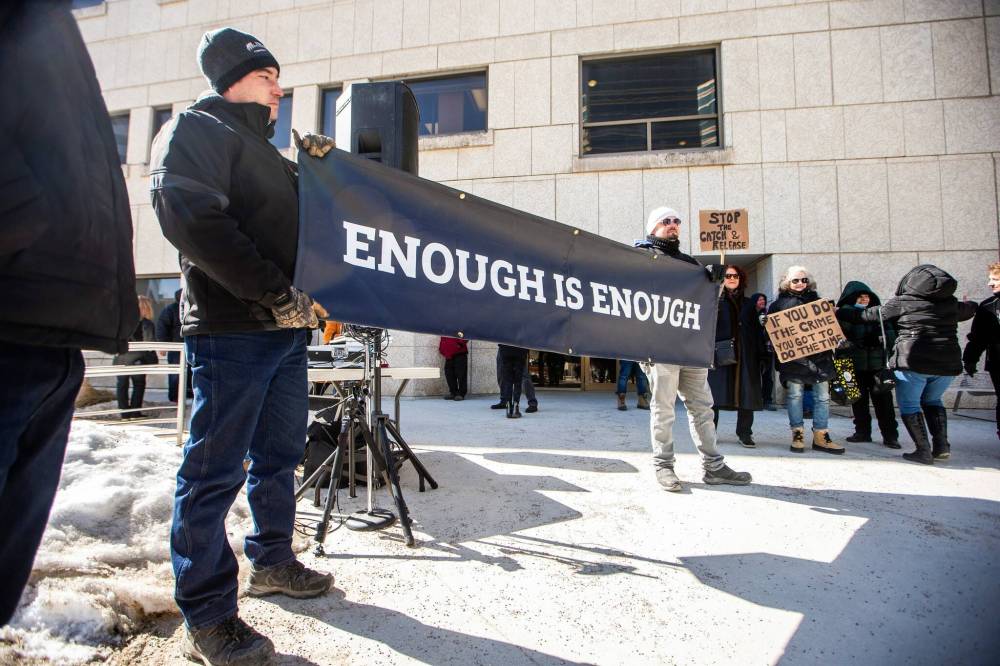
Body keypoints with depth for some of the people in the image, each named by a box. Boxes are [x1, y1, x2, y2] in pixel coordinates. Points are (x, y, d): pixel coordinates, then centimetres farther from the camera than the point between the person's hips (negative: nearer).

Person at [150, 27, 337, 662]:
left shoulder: (268, 153, 27)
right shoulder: (194, 129, -1)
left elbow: (298, 223, 27)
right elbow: (189, 216, -18)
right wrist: (276, 292, -20)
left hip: (285, 331, 9)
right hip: (232, 330, -9)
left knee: (279, 455, 15)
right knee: (216, 471, -4)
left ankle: (272, 562, 31)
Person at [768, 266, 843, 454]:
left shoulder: (817, 300, 16)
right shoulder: (779, 303, 8)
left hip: (819, 355, 3)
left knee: (822, 395, 1)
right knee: (794, 394, 0)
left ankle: (820, 436, 7)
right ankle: (797, 434, 8)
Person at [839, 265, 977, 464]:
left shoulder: (903, 302, -1)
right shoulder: (952, 303, 12)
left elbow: (868, 315, 2)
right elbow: (969, 309, 33)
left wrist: (839, 312, 13)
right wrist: (970, 304, 57)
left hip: (913, 361, -5)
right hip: (948, 363, 5)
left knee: (909, 405, 7)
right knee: (932, 401, 25)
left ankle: (923, 451, 2)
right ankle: (942, 446, 17)